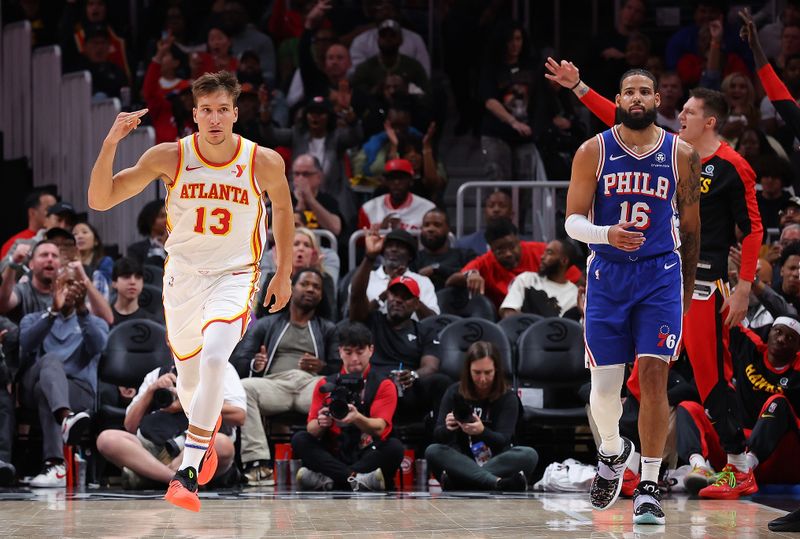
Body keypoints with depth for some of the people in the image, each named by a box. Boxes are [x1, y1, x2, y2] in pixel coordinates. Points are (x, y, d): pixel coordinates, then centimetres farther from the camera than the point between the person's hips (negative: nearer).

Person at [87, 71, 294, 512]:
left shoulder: (264, 162, -12)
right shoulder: (169, 157, -11)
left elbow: (282, 208, 10)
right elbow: (99, 200, -12)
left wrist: (284, 272, 13)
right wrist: (110, 143, -26)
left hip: (234, 277, -2)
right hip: (182, 276, 3)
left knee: (213, 358, -29)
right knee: (189, 378, 16)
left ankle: (188, 471, -26)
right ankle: (207, 433, 53)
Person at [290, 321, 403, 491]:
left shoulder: (384, 386, 4)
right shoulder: (325, 385, 9)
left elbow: (379, 428, -12)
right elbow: (312, 429, 0)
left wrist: (356, 418, -34)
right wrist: (321, 423, -24)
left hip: (370, 455, -2)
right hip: (335, 456, 2)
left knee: (395, 447, -30)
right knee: (299, 440, -21)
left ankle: (327, 479, -34)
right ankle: (355, 478, -36)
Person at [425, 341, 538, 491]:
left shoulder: (508, 398, -2)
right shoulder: (454, 393, 1)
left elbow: (503, 441, -14)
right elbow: (438, 436, -6)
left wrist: (482, 432, -36)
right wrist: (447, 428, -31)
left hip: (497, 462, -1)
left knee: (529, 455, -29)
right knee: (433, 451, -28)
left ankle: (455, 482, -41)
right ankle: (497, 483, -46)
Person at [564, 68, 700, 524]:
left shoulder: (682, 155, 1)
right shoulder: (594, 152, -1)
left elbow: (691, 227, 10)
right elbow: (573, 220, -2)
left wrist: (687, 289, 14)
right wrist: (606, 234, -23)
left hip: (661, 274, -1)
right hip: (607, 276, 1)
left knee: (654, 377, -12)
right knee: (604, 386, 1)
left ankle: (650, 487, -6)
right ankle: (612, 452, 34)